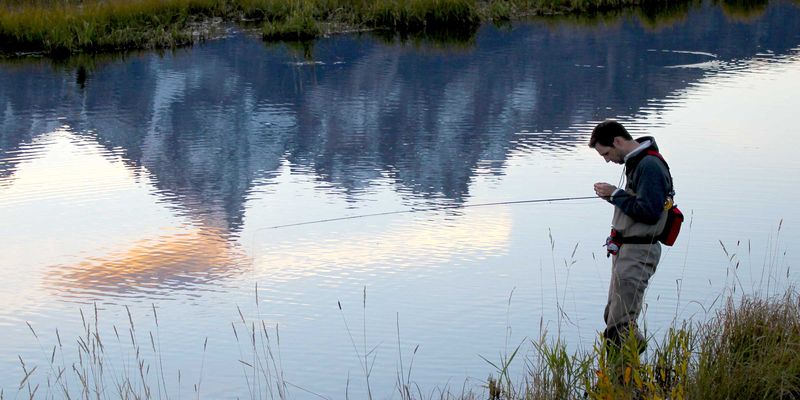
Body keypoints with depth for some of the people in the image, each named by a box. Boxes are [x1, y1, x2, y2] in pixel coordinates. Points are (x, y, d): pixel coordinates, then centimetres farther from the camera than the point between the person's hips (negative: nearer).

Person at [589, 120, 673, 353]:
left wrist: (616, 194, -16)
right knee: (612, 316, 16)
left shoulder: (650, 166, -18)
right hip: (625, 250, 11)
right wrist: (613, 196, 7)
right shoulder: (635, 162, 14)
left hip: (638, 252, -11)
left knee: (620, 324, -13)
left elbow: (649, 213, -24)